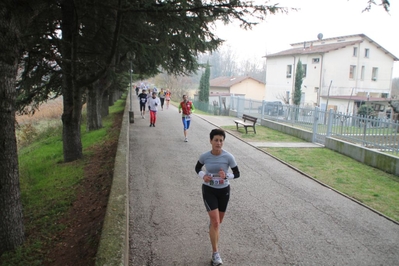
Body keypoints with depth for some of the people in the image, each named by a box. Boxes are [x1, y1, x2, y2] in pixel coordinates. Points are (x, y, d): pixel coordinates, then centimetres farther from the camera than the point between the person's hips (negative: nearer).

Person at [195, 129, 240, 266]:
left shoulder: (228, 157, -16)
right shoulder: (204, 156, -13)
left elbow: (237, 174, -7)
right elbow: (197, 168, 6)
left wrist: (226, 176, -27)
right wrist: (203, 176, -15)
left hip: (224, 190, 1)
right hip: (209, 190, -1)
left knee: (218, 221, 17)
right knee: (215, 222, -9)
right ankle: (215, 253, 7)